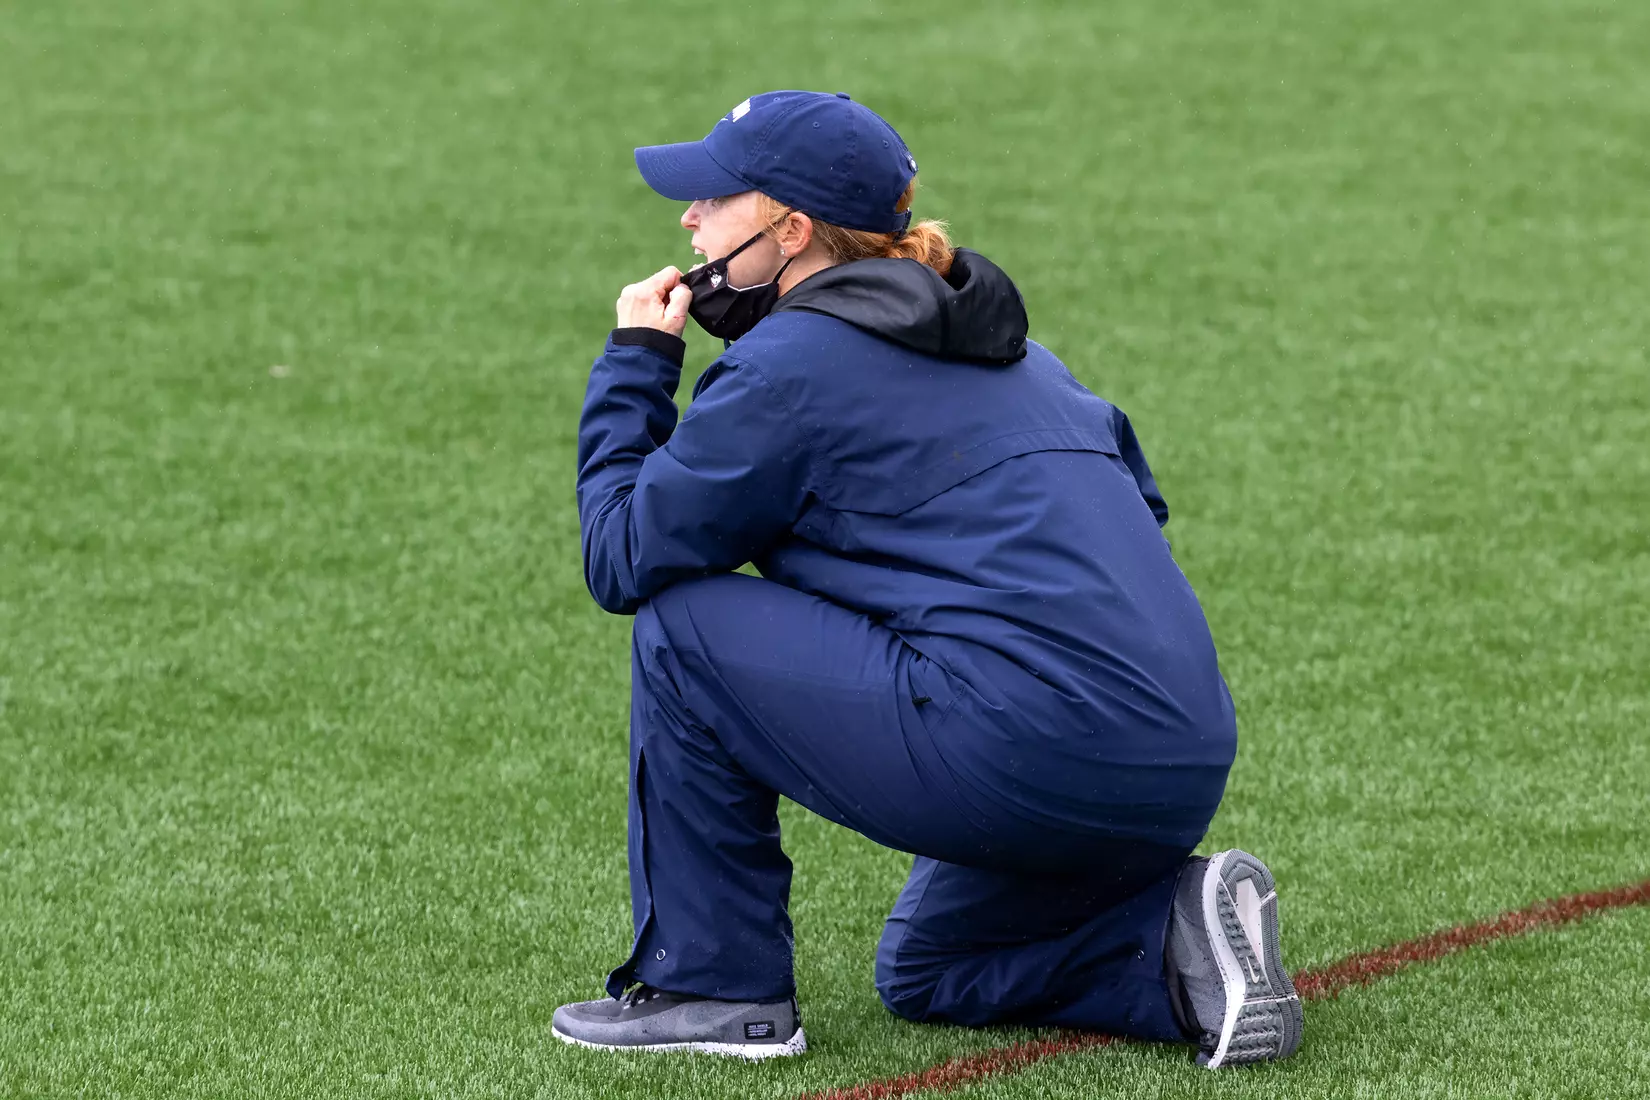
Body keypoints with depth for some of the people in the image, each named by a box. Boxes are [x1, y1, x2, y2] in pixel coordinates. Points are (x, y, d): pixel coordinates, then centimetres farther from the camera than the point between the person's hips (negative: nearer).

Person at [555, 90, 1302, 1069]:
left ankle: (716, 986, 8)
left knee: (682, 626, 4)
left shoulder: (788, 363, -3)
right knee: (925, 975, 32)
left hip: (1038, 752, -9)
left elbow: (622, 562, 2)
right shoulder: (1006, 345, 23)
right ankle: (1174, 948, 7)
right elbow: (1134, 501, 27)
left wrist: (636, 365, 13)